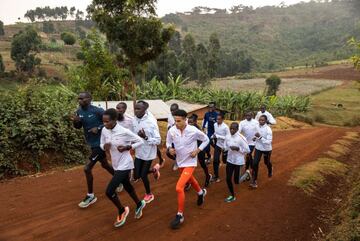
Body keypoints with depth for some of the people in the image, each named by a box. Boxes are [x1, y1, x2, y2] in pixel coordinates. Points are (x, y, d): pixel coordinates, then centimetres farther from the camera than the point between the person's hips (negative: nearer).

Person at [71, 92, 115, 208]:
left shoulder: (97, 111, -21)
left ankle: (90, 196, 8)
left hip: (99, 143, -8)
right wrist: (75, 121, -11)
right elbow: (78, 127, 11)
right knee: (105, 165, 23)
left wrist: (98, 128, -24)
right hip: (92, 144, 8)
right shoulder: (79, 111, 1)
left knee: (87, 168, -9)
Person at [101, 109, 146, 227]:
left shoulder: (124, 132, -23)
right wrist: (105, 146, -14)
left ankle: (122, 211, 17)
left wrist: (127, 148, -23)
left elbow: (140, 142, -13)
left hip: (124, 165, -7)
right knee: (127, 187, 24)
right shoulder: (104, 131, -6)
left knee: (109, 191, -10)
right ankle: (139, 204, 49)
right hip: (116, 165, 7)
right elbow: (101, 144, 9)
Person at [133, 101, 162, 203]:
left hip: (148, 153, -6)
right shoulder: (134, 120, -4)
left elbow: (158, 140, -21)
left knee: (143, 175, 5)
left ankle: (149, 194, 34)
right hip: (138, 153, 6)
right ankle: (154, 170, 37)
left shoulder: (151, 122, -22)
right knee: (136, 176, 9)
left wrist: (145, 137, -32)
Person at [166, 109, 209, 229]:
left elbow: (206, 140, -4)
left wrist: (197, 150, -15)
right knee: (190, 179, 30)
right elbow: (168, 141, 7)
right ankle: (201, 192, 63)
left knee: (179, 187, -17)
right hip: (180, 161, 6)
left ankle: (180, 215, 2)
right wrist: (170, 148, -15)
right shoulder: (171, 130, -14)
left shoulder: (193, 130, -22)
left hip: (190, 162, -6)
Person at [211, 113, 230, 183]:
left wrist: (217, 136, -28)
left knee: (225, 161, 13)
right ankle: (216, 176, 8)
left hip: (225, 146, -5)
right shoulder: (215, 125, -5)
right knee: (215, 161, -4)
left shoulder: (225, 127, -25)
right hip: (218, 145, 5)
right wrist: (213, 136, -7)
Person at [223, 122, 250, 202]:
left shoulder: (241, 138, -20)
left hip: (238, 162, -5)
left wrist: (237, 148, -26)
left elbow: (247, 150, -15)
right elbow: (225, 147, 13)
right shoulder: (227, 137, -2)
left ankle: (247, 173, 35)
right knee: (228, 179, 6)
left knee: (237, 181, 5)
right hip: (229, 160, 5)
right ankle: (232, 196, 27)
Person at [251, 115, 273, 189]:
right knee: (255, 163, -7)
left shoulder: (268, 129, -26)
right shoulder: (257, 126, -8)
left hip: (266, 149, -3)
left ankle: (270, 171, 57)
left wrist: (260, 137, -37)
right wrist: (255, 137, -8)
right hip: (258, 148, 3)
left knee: (267, 162, 21)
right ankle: (254, 180, 2)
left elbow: (269, 142, -28)